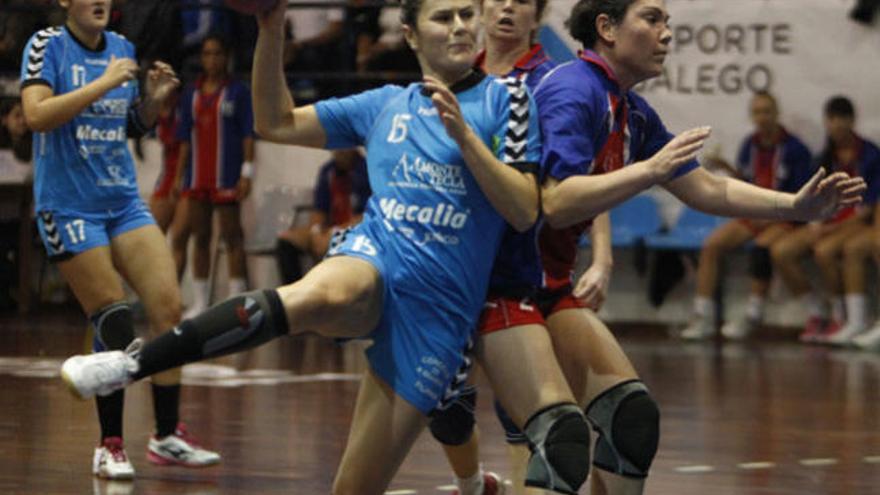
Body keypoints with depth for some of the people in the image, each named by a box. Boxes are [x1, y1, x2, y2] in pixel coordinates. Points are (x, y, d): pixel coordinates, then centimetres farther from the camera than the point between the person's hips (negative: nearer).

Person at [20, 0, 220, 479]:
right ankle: (109, 446, 7)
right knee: (115, 324, -8)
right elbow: (36, 115, -22)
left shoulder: (122, 48, 10)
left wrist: (152, 100, 1)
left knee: (168, 305, -7)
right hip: (68, 204, -6)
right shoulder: (47, 44, -7)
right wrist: (104, 83, -22)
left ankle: (168, 436, 3)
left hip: (123, 201, 6)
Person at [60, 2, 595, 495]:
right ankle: (133, 365, -43)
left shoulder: (503, 98, 8)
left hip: (440, 307, 0)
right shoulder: (386, 105, 18)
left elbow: (525, 212, -2)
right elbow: (277, 122, 23)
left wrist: (463, 135, -14)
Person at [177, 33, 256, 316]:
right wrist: (179, 175, 10)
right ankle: (199, 301, 11)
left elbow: (248, 134, -3)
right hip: (197, 178, 5)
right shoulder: (191, 95, 13)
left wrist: (247, 173, -11)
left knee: (232, 236, -3)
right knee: (200, 237, 7)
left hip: (226, 176, -5)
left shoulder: (237, 92, 0)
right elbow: (185, 139, 15)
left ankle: (237, 296, -1)